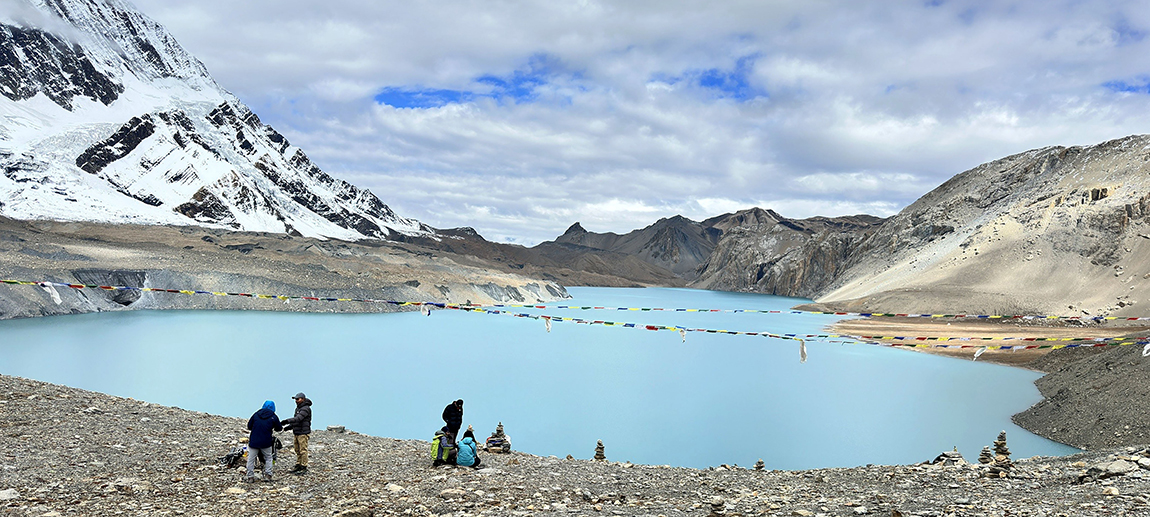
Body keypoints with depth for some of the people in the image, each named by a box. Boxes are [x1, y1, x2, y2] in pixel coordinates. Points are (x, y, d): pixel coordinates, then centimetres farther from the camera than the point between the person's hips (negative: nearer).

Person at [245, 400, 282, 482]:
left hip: (254, 441, 1)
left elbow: (249, 426, 10)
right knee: (268, 458, 16)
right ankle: (267, 475, 10)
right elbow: (279, 428, 8)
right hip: (266, 442, -1)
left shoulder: (256, 414, 3)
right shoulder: (273, 417, -2)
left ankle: (250, 476, 10)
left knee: (251, 459, 10)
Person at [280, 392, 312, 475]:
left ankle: (304, 468, -4)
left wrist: (287, 421, -37)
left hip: (303, 433, -9)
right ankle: (298, 466, 20)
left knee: (303, 450, -7)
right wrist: (289, 426, 9)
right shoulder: (298, 408, 17)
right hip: (297, 433, 9)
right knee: (297, 450, 12)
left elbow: (298, 418, -28)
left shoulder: (306, 409, -14)